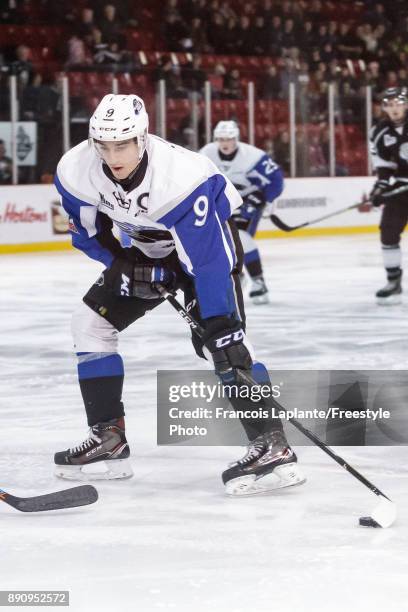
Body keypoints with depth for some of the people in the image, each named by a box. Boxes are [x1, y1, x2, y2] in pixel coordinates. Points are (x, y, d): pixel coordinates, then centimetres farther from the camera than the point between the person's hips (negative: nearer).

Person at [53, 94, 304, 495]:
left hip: (208, 234, -7)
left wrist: (219, 325, -44)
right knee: (91, 323, 2)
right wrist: (123, 265, -15)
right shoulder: (77, 171, -22)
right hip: (148, 250, 7)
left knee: (220, 343, -25)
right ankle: (107, 440, 9)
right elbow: (87, 230, -3)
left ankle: (272, 447, -29)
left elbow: (208, 258, -40)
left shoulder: (182, 177, -39)